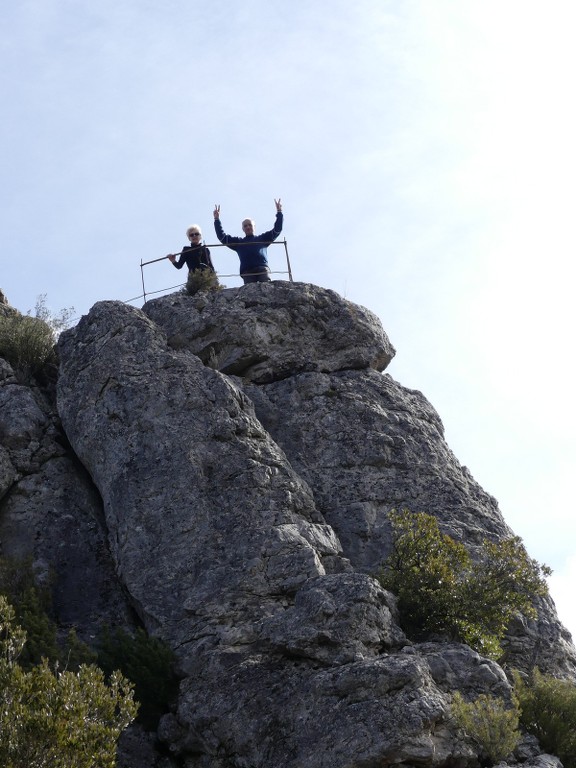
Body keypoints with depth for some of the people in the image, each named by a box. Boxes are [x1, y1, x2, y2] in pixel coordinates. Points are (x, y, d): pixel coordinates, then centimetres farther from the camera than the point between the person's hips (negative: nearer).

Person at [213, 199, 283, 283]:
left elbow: (277, 230, 22)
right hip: (247, 272, 0)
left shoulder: (262, 238, 26)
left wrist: (279, 213, 14)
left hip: (262, 269, 0)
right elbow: (222, 237, 25)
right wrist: (217, 220, 19)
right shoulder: (238, 242, 28)